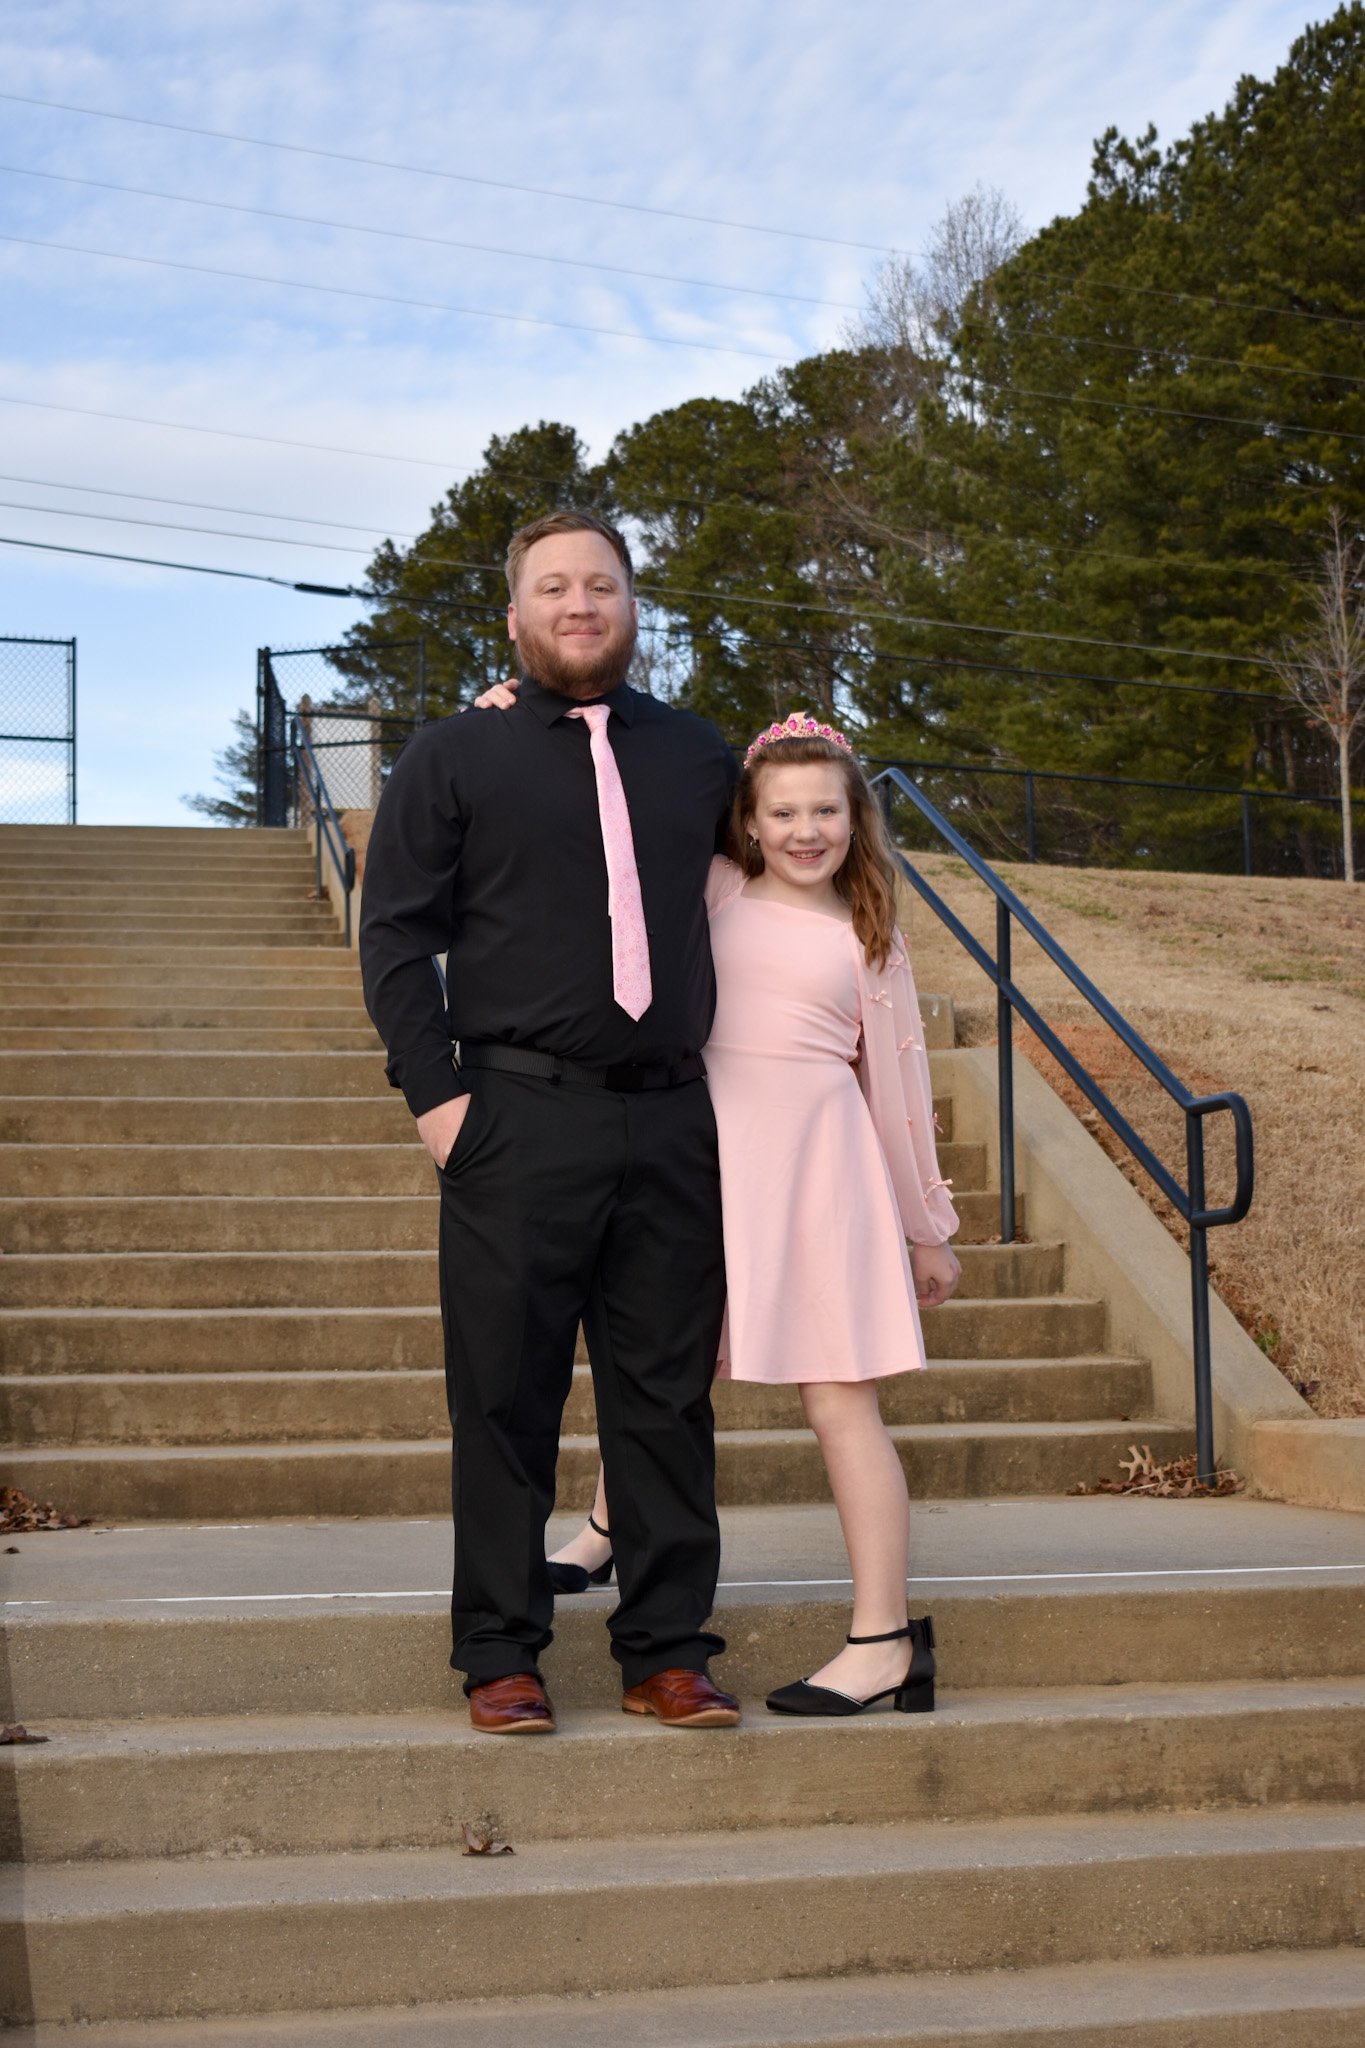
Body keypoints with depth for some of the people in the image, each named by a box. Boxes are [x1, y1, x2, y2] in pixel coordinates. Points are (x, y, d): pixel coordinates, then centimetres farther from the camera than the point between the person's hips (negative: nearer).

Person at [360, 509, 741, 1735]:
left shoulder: (698, 756, 16)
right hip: (519, 1116, -3)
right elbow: (395, 932, 2)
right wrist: (433, 1089, -7)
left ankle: (667, 1653, 14)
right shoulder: (452, 759, 7)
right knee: (507, 1398, 1)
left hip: (671, 1119, 3)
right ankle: (500, 1658, 10)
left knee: (669, 1397, 6)